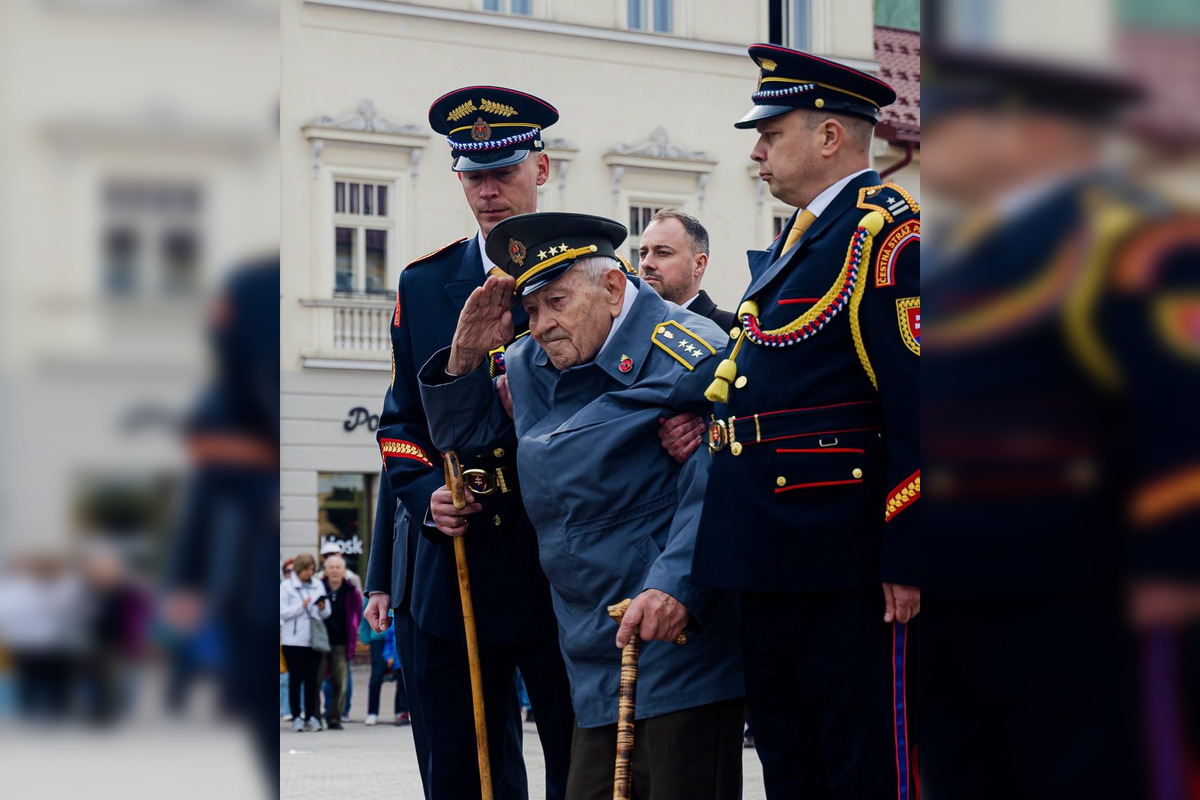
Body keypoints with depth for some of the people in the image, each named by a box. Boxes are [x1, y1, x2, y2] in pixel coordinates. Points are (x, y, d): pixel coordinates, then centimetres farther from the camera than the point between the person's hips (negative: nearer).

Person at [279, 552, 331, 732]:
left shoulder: (318, 585, 13)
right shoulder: (286, 586, 1)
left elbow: (327, 614, 13)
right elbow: (282, 612, -6)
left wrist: (323, 608, -8)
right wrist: (302, 606, -16)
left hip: (314, 639, 3)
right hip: (293, 641, -3)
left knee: (312, 679, 3)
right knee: (295, 679, -2)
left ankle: (311, 716, 8)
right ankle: (296, 717, 2)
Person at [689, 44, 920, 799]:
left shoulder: (890, 228, -11)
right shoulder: (793, 241, 19)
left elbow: (916, 404, -17)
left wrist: (904, 557, -20)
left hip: (846, 564, -10)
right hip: (769, 563, 10)